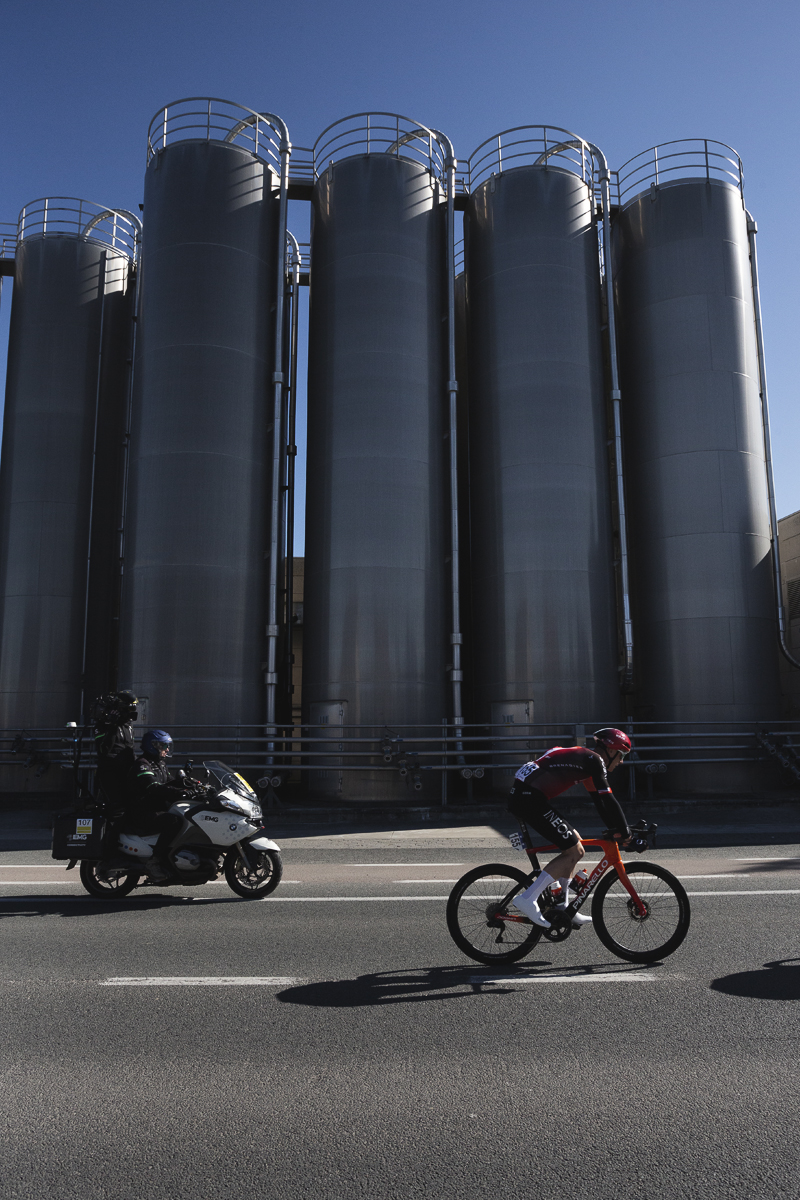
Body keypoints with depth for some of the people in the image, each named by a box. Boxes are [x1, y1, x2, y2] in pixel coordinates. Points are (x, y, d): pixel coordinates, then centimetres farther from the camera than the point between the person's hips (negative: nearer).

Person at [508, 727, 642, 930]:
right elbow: (609, 801, -11)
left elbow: (600, 800, 29)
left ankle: (563, 907, 22)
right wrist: (626, 836, -5)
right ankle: (528, 898, -9)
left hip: (521, 797, 10)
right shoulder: (593, 760, -5)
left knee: (574, 839, 19)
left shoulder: (584, 758, 24)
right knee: (575, 851, -5)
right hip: (530, 798, -10)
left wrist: (615, 830, 26)